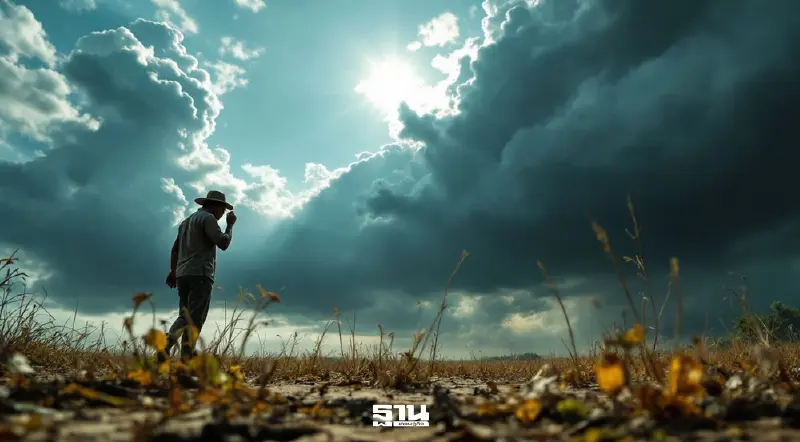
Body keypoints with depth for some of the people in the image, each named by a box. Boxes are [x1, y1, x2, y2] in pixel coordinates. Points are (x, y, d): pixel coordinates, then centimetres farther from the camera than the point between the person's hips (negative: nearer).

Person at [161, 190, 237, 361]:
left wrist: (173, 272, 21)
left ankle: (166, 342, -10)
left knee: (185, 316, 11)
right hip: (200, 275, -8)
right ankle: (186, 357, -15)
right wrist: (230, 225, 3)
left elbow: (175, 249, 22)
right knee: (195, 318, -9)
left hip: (183, 275, 8)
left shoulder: (187, 221, 25)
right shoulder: (208, 218, -4)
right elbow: (223, 243, -12)